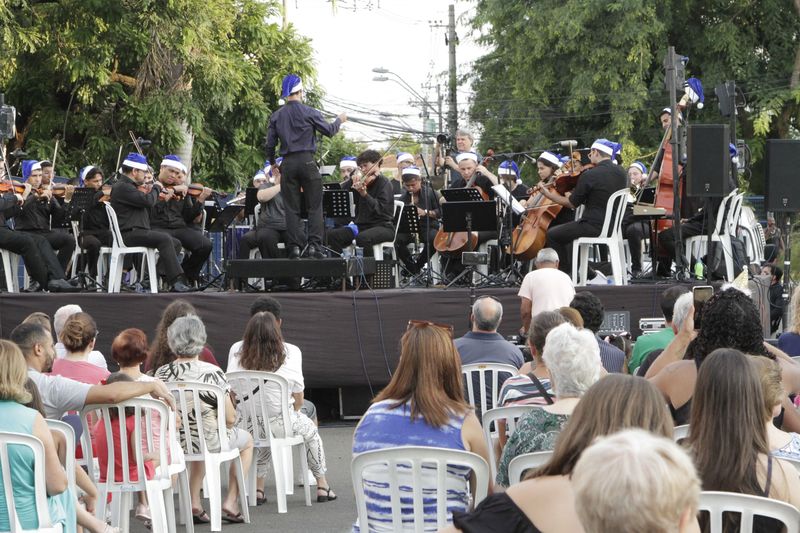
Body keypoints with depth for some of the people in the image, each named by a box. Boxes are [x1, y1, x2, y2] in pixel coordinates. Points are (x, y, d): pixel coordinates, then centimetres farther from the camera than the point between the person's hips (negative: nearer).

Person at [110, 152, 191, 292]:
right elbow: (148, 201, -21)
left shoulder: (128, 186, 20)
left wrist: (163, 197, 13)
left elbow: (147, 207, 24)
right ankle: (176, 282, -29)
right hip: (128, 233, -10)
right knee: (165, 239, -25)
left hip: (135, 232, 10)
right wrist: (156, 188, -3)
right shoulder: (122, 187, -13)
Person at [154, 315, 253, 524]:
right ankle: (231, 503, 24)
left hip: (174, 442, 4)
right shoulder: (212, 373, -18)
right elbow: (230, 419, -15)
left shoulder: (162, 374, -9)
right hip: (209, 442, -4)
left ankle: (194, 502, 33)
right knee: (247, 440, 28)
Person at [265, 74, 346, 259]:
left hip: (288, 164, 3)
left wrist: (272, 164, 23)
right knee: (315, 206, 1)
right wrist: (339, 120, 23)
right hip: (307, 161, -3)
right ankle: (314, 244, -8)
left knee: (291, 208, 5)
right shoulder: (309, 113, -5)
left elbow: (270, 144, 7)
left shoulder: (276, 116, 5)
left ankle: (294, 246, 1)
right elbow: (329, 131, 3)